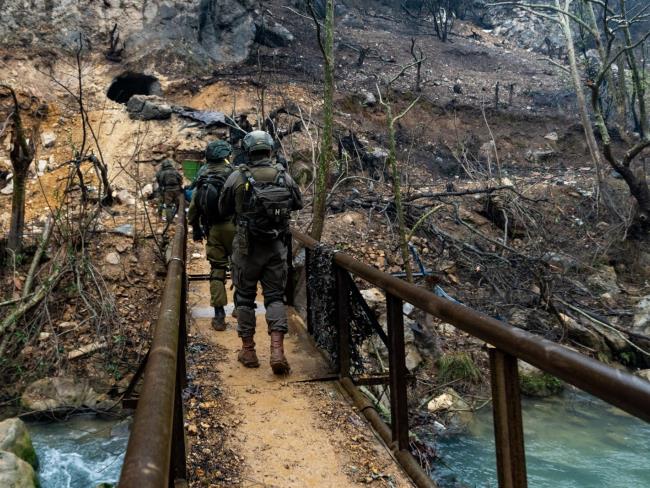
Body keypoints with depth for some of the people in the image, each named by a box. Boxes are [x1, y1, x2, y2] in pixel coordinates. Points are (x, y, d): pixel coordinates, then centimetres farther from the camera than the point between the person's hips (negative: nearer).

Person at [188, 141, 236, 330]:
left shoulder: (202, 178, 9)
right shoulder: (232, 174, -7)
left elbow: (193, 207, 13)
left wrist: (196, 229, 23)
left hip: (213, 229, 4)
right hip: (232, 226, -4)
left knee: (217, 270, 9)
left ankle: (219, 315, 8)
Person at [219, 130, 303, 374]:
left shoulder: (237, 177, -7)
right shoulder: (283, 175, -1)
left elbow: (223, 209, 5)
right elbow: (298, 203, 13)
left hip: (247, 247, -1)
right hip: (276, 246, 2)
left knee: (245, 296, 12)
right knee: (275, 296, 8)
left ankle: (248, 350, 19)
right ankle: (277, 350, -4)